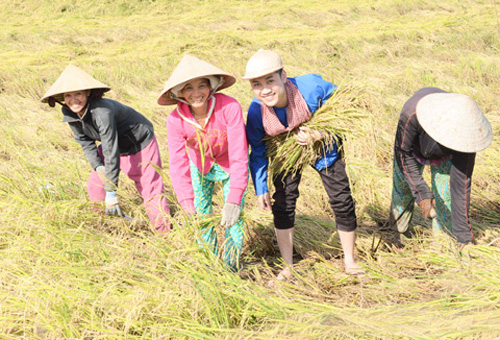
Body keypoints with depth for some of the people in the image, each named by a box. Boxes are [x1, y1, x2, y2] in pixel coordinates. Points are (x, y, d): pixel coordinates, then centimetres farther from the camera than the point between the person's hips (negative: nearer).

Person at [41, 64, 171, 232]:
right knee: (95, 185, 6)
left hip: (141, 143, -7)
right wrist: (98, 166, -21)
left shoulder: (102, 111, -38)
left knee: (150, 189, -11)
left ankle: (165, 232, 0)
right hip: (115, 145, 8)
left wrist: (111, 192, -35)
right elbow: (86, 143, -2)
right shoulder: (70, 114, -14)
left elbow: (111, 150, -37)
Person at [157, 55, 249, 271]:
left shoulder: (229, 108, -35)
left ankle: (231, 269, 13)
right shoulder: (176, 120, -27)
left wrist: (233, 201, -41)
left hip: (230, 167, -2)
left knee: (232, 219, -7)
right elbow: (178, 166, -29)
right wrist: (188, 208, -38)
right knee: (201, 219, 4)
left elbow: (239, 157, -35)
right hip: (200, 166, 2)